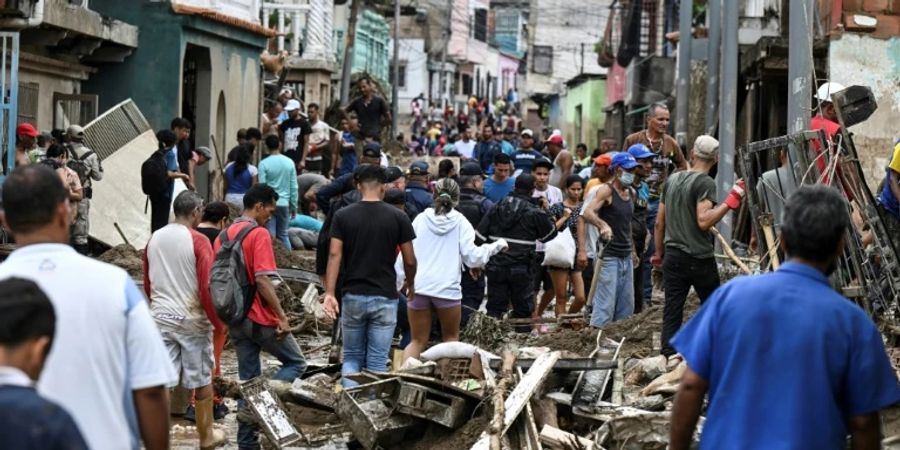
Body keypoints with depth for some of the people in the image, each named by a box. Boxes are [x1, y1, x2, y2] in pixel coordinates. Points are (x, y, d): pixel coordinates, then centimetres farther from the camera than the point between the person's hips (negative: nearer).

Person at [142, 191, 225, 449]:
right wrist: (218, 323, -6)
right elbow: (207, 288, -15)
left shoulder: (154, 239, 5)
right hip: (192, 320, -4)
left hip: (161, 318, 4)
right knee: (202, 380, 11)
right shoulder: (198, 241, -12)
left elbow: (148, 284, 14)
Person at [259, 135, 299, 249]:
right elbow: (294, 187, 4)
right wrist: (294, 206, 12)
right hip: (284, 203, 3)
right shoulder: (289, 162, 0)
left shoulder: (264, 164, -9)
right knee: (283, 234, 14)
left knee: (270, 236, 0)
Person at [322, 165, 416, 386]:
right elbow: (410, 260, 0)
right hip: (384, 297, -1)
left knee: (352, 357, 13)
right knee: (377, 361, 3)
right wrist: (410, 285, 19)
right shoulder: (398, 217, -3)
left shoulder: (343, 216, -1)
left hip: (353, 295, 1)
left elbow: (335, 255, -9)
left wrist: (329, 293, -11)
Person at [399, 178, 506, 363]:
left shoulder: (421, 219, 5)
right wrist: (496, 246, 12)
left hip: (418, 286, 2)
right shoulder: (460, 221, 0)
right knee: (451, 338, 17)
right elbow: (472, 258, -3)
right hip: (447, 288, -2)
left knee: (418, 341, 10)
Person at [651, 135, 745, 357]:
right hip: (699, 258, -5)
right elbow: (703, 221, -24)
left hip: (673, 257, 5)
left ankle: (668, 357, 2)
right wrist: (730, 202, -22)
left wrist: (659, 253, 23)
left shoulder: (672, 179, 10)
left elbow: (659, 222, 13)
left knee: (672, 312, 5)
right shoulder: (705, 183, -11)